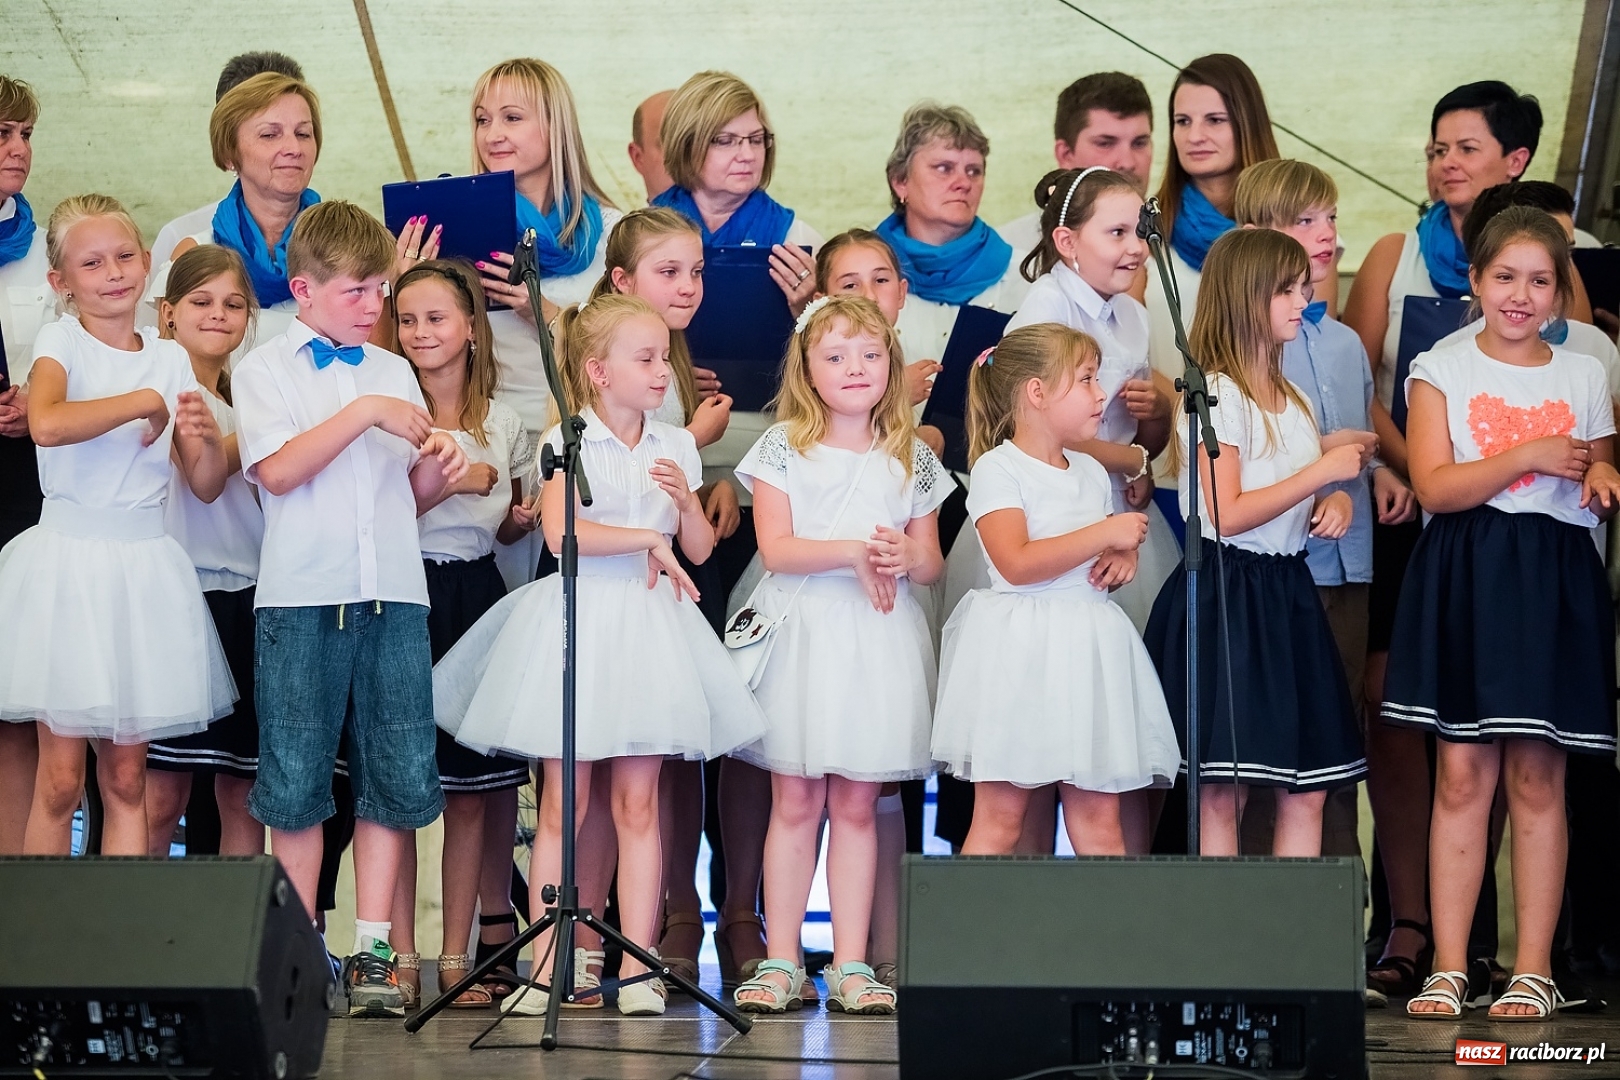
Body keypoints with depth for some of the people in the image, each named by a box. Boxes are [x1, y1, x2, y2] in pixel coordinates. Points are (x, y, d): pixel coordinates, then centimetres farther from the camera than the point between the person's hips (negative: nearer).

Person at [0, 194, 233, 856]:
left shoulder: (169, 358, 9)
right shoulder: (62, 341, -3)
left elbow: (205, 488, 8)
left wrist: (209, 440, -12)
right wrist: (146, 401, -17)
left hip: (144, 564, 4)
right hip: (69, 558, -4)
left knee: (126, 777, 6)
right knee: (60, 778, -3)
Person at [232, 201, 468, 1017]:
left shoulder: (394, 371, 16)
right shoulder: (264, 369, 4)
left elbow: (412, 495, 16)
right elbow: (276, 469, -12)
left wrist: (438, 468, -5)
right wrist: (365, 414, -15)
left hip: (394, 593, 4)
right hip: (302, 596, -4)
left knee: (397, 774, 1)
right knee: (296, 780, 0)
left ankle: (371, 949, 8)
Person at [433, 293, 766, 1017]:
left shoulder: (674, 446, 11)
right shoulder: (567, 441, -3)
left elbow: (699, 550, 14)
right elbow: (561, 533, -18)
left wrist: (687, 501, -6)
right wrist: (648, 539, -11)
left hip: (648, 626, 3)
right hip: (578, 617, -3)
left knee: (638, 805, 3)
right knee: (563, 808, 0)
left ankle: (636, 966, 6)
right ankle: (546, 968, 5)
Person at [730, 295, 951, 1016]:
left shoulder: (911, 458, 9)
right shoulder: (784, 447, 2)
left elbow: (931, 563, 10)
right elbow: (776, 548, -7)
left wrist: (905, 558, -12)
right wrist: (854, 551, -18)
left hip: (879, 638, 2)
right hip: (800, 631, -2)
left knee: (857, 802, 3)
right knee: (795, 801, 0)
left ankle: (850, 966, 7)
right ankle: (781, 963, 6)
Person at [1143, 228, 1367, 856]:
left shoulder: (1293, 399, 16)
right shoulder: (1215, 395, -9)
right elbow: (1229, 514, -17)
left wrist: (1337, 504, 2)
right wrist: (1322, 473, -14)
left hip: (1287, 593, 8)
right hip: (1226, 594, -8)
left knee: (1306, 793, 4)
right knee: (1223, 794, -7)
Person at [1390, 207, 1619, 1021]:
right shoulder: (1441, 371, 4)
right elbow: (1434, 486, -7)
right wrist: (1530, 456, -13)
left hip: (1554, 580, 1)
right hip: (1464, 579, -1)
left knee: (1537, 776, 1)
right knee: (1462, 775, -1)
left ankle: (1534, 970, 6)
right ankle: (1448, 968, 2)